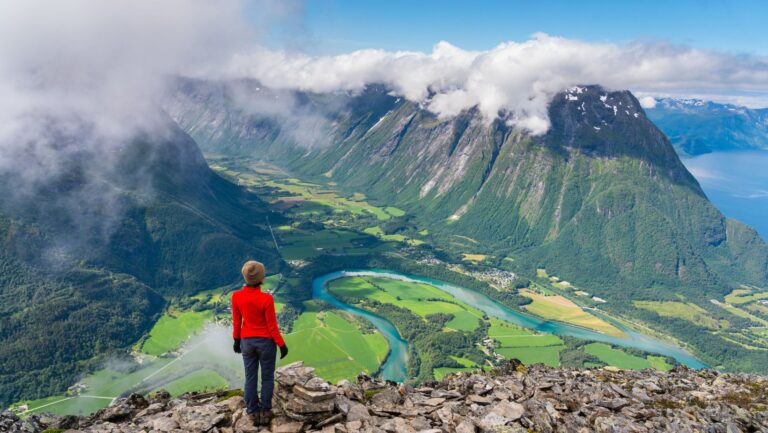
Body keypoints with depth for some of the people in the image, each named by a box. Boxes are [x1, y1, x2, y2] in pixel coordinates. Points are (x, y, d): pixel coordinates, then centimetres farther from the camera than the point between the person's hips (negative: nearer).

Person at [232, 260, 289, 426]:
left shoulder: (236, 296, -13)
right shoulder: (266, 299, -24)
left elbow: (236, 322, -1)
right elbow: (272, 326, -16)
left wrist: (236, 340, 15)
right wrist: (282, 345, -4)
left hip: (247, 342, 3)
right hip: (266, 342, -3)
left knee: (250, 378, 16)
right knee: (267, 378, 14)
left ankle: (253, 413, 27)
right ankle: (265, 413, 24)